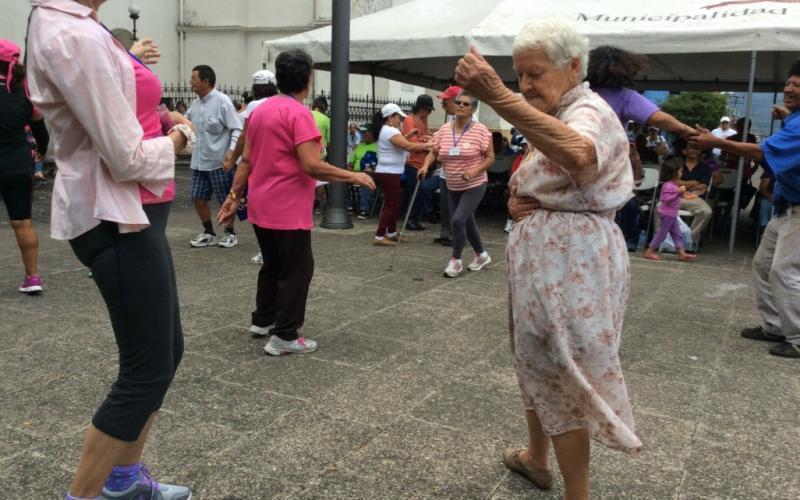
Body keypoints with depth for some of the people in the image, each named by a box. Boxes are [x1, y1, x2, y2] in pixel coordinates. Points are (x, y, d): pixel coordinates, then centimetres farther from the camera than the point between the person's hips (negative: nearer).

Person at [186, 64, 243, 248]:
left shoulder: (222, 101, -13)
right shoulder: (196, 103, 9)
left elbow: (237, 129, -15)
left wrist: (231, 150, -26)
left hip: (218, 161, -7)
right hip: (199, 160, 7)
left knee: (225, 200, 5)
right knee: (198, 198, 10)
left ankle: (230, 233, 22)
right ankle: (209, 233, 25)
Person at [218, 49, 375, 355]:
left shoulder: (260, 110, 10)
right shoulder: (298, 113, -15)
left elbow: (246, 160, 13)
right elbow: (311, 165, -23)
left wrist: (234, 196, 16)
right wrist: (352, 176, -14)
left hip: (261, 207, 9)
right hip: (288, 209, -9)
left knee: (273, 265, 22)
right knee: (297, 270, 1)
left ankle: (263, 320, 33)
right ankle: (284, 337, 4)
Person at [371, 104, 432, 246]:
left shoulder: (386, 130, 17)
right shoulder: (390, 131, -17)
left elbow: (399, 143, 26)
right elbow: (408, 146, -24)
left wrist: (409, 135, 12)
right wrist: (428, 145, -18)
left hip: (389, 173, 11)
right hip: (388, 174, -11)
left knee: (394, 204, 16)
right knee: (390, 205, -8)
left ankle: (392, 233, 25)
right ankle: (379, 237, -7)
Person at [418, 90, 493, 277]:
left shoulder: (480, 130, -12)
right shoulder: (444, 130, 0)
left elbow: (490, 158, -9)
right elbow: (433, 153, 5)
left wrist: (475, 171, -25)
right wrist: (426, 166, -15)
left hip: (475, 185, -5)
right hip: (453, 187, 5)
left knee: (458, 220, -17)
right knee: (466, 222, 15)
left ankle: (455, 260, 1)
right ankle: (482, 255, 37)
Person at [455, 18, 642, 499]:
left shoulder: (590, 111, -17)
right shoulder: (556, 116, 16)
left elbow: (578, 156, -43)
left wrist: (498, 96, -51)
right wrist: (518, 201, -4)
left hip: (571, 261, -10)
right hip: (545, 255, 10)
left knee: (563, 374, -1)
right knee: (541, 363, 22)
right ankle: (536, 457, 41)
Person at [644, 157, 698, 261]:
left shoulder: (673, 184, 11)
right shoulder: (668, 186, -20)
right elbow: (667, 199, -27)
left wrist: (682, 194, 14)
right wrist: (678, 193, -32)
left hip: (672, 214, 10)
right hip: (667, 213, -10)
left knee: (677, 233, 10)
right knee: (662, 233, -3)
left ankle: (682, 253, 12)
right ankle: (649, 252, 3)